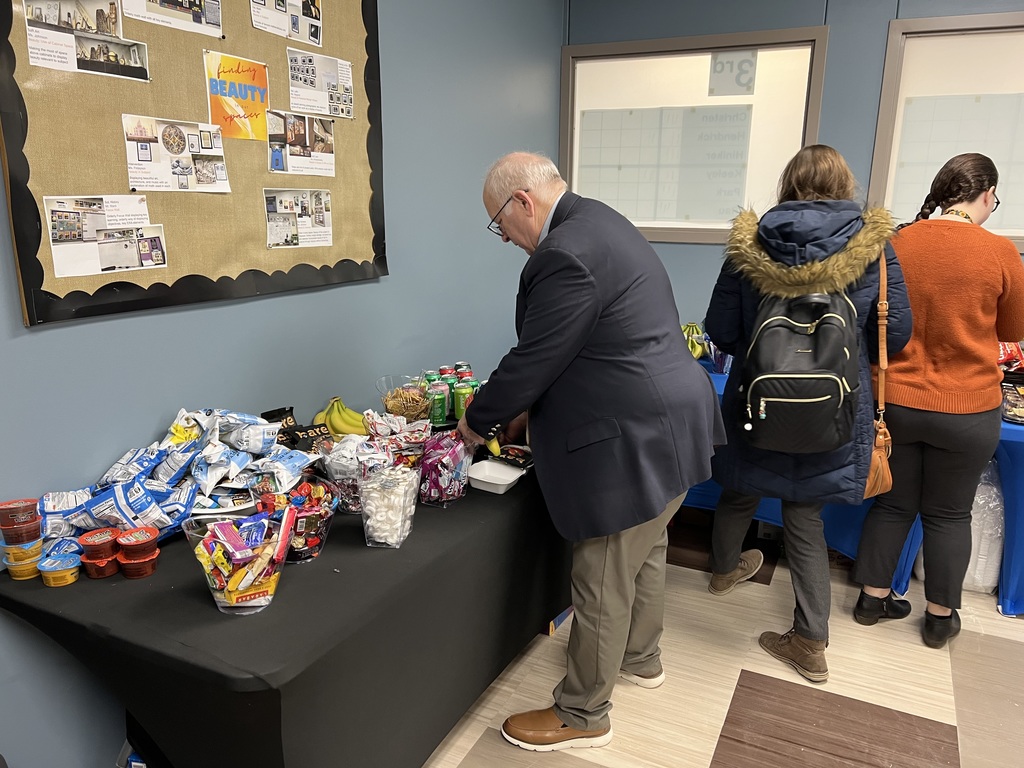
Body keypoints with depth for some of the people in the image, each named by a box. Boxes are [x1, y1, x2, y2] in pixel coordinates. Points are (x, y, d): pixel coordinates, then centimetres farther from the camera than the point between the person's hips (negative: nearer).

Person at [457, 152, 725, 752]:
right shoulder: (599, 222, 11)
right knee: (646, 553, 26)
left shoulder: (565, 254, -23)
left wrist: (478, 422, -3)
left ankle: (582, 715, 25)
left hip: (633, 441, -11)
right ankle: (642, 659, 48)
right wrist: (527, 408, 16)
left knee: (603, 585, 5)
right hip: (664, 425, 11)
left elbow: (533, 359, -19)